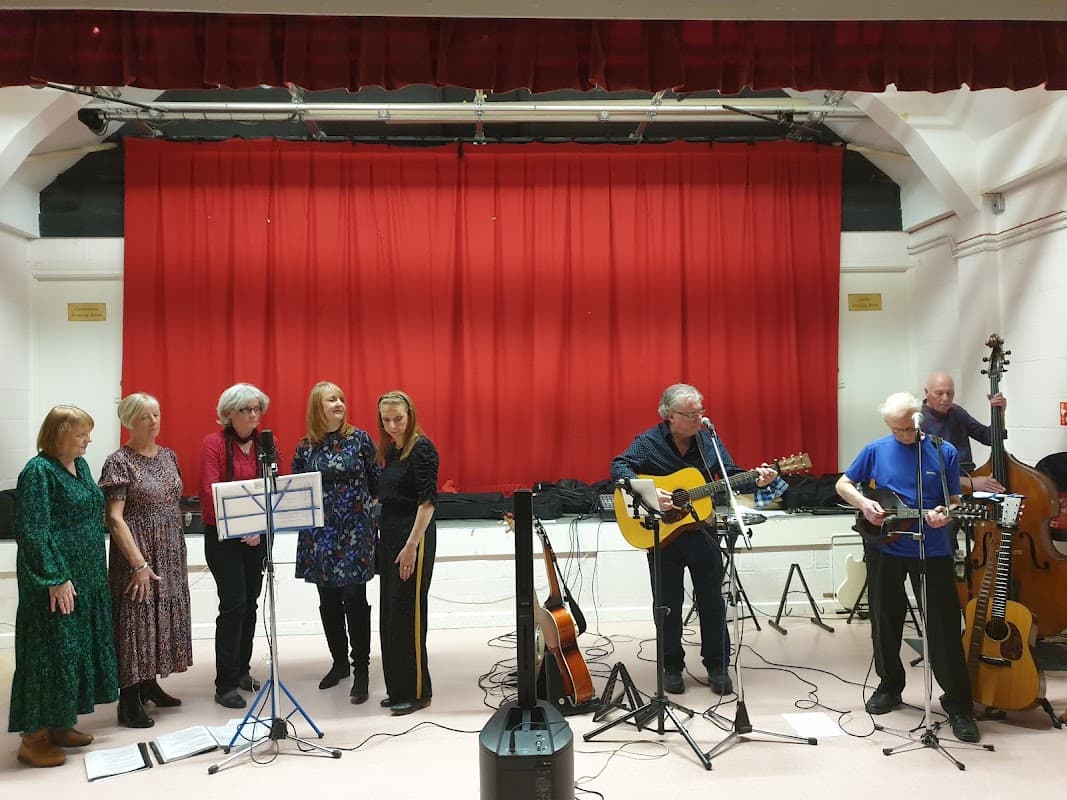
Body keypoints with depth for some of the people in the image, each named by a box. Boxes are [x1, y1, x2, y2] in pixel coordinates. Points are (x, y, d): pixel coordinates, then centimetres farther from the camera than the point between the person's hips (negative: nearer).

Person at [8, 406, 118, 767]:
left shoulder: (79, 465, 10)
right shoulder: (38, 471, -15)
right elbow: (32, 531, -20)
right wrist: (56, 579, -22)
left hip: (88, 579, 9)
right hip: (56, 581, -8)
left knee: (77, 650, 14)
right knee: (50, 652, -1)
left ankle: (59, 724, 26)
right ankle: (34, 737, 12)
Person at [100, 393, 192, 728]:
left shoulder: (168, 456, 9)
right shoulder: (119, 462, -11)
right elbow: (114, 518, -16)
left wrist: (178, 553, 12)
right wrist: (139, 564, -20)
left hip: (171, 556, 7)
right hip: (139, 556, -7)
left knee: (162, 617, 13)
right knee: (136, 621, -1)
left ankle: (149, 684, 29)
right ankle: (129, 702, 10)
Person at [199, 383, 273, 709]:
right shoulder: (214, 443, -7)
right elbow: (211, 491, -14)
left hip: (258, 536, 5)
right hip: (223, 536, -5)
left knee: (250, 602, 12)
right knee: (233, 603, -8)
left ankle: (242, 670, 27)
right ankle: (225, 684, 2)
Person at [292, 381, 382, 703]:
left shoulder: (360, 439, -1)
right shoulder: (306, 446, 3)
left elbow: (378, 480, 5)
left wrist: (365, 504, 1)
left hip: (355, 530, -3)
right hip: (320, 532, 3)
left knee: (354, 599, -4)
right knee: (328, 602, 11)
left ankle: (361, 670, 8)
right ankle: (339, 662, 28)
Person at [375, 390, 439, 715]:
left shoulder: (421, 448, -12)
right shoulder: (390, 450, 13)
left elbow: (427, 500, -18)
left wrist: (412, 546, -22)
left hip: (414, 536, -9)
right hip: (389, 534, 9)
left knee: (407, 614, -3)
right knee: (390, 614, 13)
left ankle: (416, 691, 9)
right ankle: (397, 688, 24)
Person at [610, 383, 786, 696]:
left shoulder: (709, 440, 1)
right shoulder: (649, 442, -10)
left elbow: (731, 475, 3)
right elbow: (619, 467, -19)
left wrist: (757, 482, -16)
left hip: (702, 532, 3)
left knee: (712, 601, 9)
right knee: (669, 604, 9)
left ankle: (717, 666, 23)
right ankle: (672, 667, 24)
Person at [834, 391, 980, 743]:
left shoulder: (945, 451, -3)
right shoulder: (876, 450, -1)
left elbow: (954, 501, 2)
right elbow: (843, 484, 7)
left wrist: (944, 514, -20)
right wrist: (863, 503, -11)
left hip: (933, 550, -1)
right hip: (884, 548, 2)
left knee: (945, 627, 0)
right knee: (885, 622, 13)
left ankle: (959, 703, 14)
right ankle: (889, 686, 32)